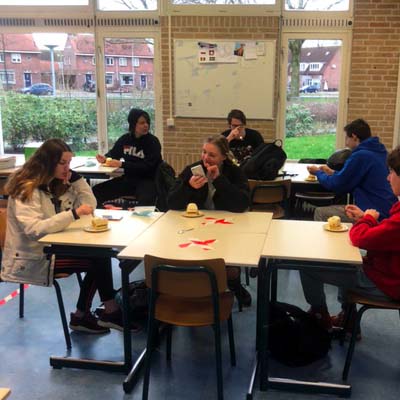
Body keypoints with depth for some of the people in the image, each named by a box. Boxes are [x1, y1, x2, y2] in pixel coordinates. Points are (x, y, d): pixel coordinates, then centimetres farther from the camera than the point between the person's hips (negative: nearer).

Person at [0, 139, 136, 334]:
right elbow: (35, 229, -32)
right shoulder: (27, 189, -17)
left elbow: (89, 205, 8)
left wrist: (74, 177, -3)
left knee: (101, 254, -12)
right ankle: (111, 312, 1)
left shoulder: (57, 184, 7)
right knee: (97, 261, -18)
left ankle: (82, 315, -1)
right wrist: (74, 214, -37)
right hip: (33, 258, -8)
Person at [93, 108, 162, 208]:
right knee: (96, 191, -8)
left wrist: (122, 164, -21)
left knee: (145, 203, -38)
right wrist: (105, 158, -2)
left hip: (147, 181, -5)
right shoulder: (125, 139, 6)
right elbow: (113, 154, 22)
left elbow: (147, 167, -18)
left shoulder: (153, 142, -9)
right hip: (128, 179, 5)